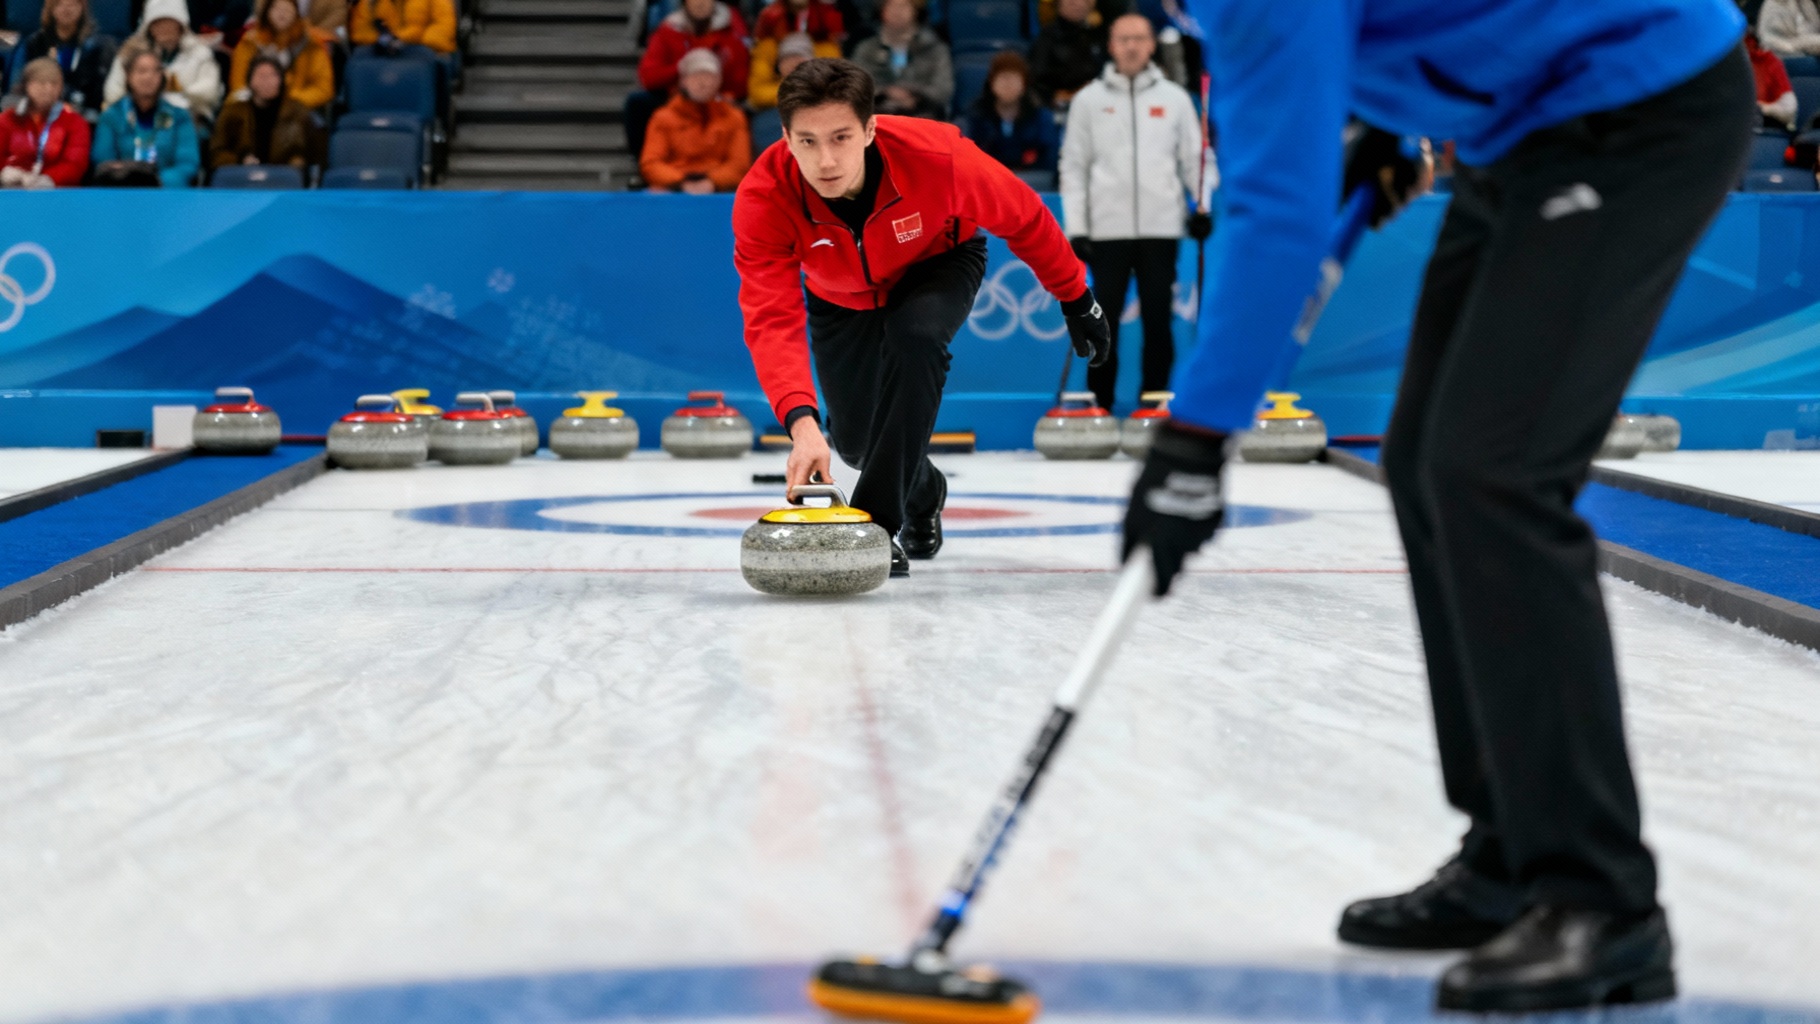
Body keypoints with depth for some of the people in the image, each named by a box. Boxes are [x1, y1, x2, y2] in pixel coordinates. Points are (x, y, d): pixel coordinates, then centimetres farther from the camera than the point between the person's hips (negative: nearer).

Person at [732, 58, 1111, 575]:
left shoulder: (937, 157, -38)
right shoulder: (762, 199, -37)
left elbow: (1024, 217, -19)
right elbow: (773, 321, -45)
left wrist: (1076, 299, -6)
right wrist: (801, 423, -61)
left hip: (938, 263, -2)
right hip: (841, 296, 2)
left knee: (915, 336, -34)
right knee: (856, 440, 4)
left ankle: (879, 522, -25)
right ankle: (923, 494, 40)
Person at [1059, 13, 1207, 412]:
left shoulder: (1174, 98, 9)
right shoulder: (1089, 99, 7)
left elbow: (1195, 158, 9)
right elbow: (1073, 166, 6)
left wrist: (1202, 207, -5)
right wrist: (1075, 228, -1)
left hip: (1161, 229, 1)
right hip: (1108, 229, 0)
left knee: (1158, 319, 2)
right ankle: (1099, 404, 8)